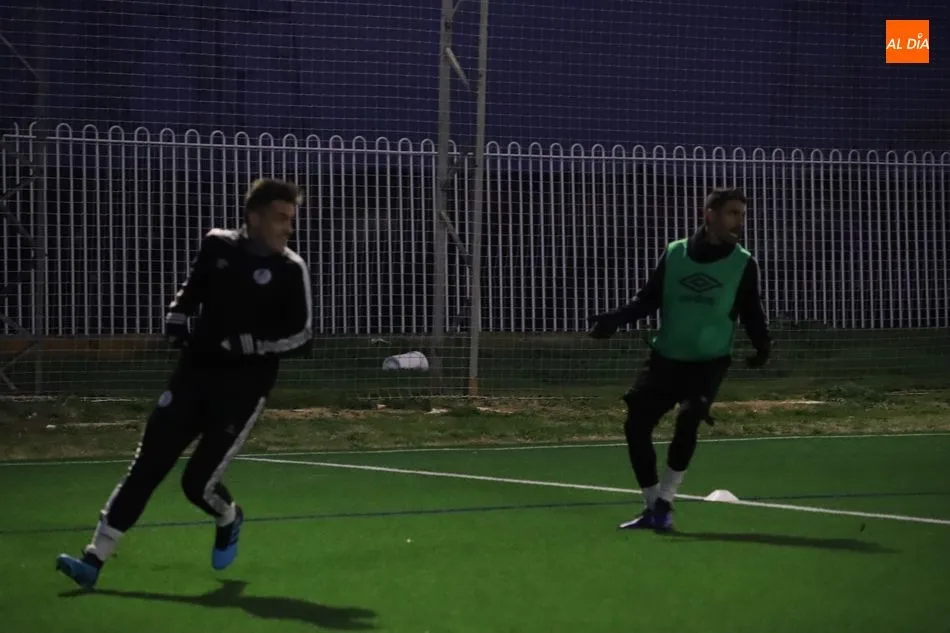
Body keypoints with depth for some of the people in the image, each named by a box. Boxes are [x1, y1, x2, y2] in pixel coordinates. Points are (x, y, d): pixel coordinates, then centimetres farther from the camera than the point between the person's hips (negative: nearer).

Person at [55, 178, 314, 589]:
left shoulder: (290, 270, -6)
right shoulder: (216, 246, 3)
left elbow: (302, 337, -9)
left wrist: (242, 344, -17)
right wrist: (177, 317, 1)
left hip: (243, 388, -3)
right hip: (194, 374, 3)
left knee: (198, 482, -7)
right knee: (147, 465, -4)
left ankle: (229, 520, 29)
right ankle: (95, 558, -4)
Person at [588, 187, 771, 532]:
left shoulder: (743, 264, -1)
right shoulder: (674, 254, 1)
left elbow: (751, 312, 4)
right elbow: (648, 298, 7)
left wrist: (762, 344, -13)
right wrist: (615, 319, -8)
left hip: (709, 361, -2)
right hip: (665, 358, 3)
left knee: (687, 419, -24)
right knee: (636, 425, -4)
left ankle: (665, 501, -7)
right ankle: (653, 506, 14)